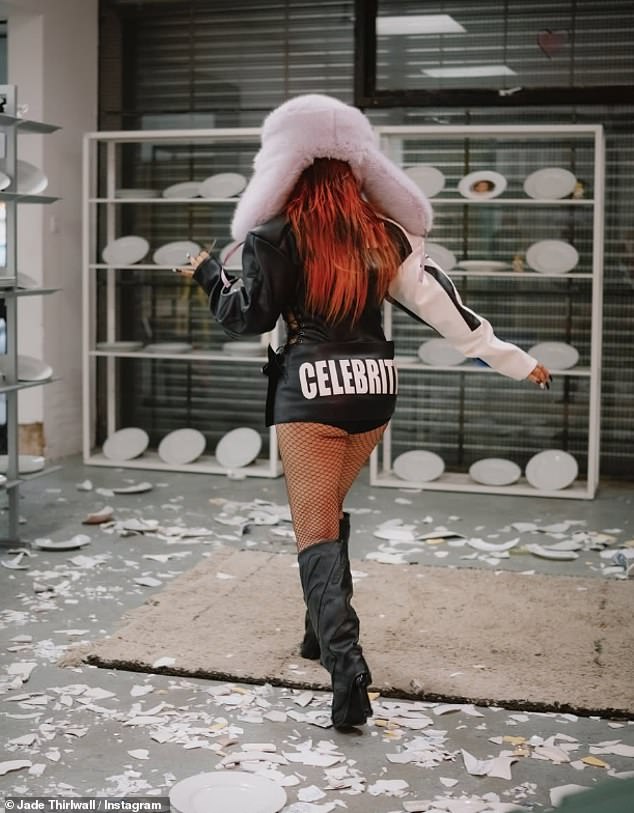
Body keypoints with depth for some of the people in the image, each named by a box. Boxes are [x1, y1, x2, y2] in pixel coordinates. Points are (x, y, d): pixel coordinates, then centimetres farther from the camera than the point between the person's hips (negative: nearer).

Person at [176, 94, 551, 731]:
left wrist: (210, 277, 18)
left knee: (315, 533, -3)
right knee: (328, 509, 24)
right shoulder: (383, 233, 5)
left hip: (310, 390, -5)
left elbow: (249, 317, -1)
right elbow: (438, 301, 3)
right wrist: (511, 360, 9)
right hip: (375, 387, 5)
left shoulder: (276, 235, -6)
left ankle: (344, 658, -19)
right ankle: (323, 632, 31)